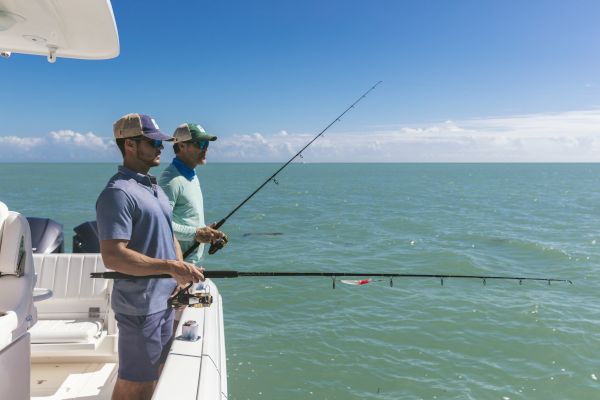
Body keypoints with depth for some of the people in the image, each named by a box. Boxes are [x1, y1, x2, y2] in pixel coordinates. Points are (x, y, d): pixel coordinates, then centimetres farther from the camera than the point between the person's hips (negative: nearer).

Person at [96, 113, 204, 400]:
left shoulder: (154, 187, 13)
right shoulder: (118, 192, -18)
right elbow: (112, 256, -26)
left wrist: (181, 275, 5)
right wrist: (170, 266, -28)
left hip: (164, 299, 9)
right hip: (140, 304, -9)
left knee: (153, 376, 20)